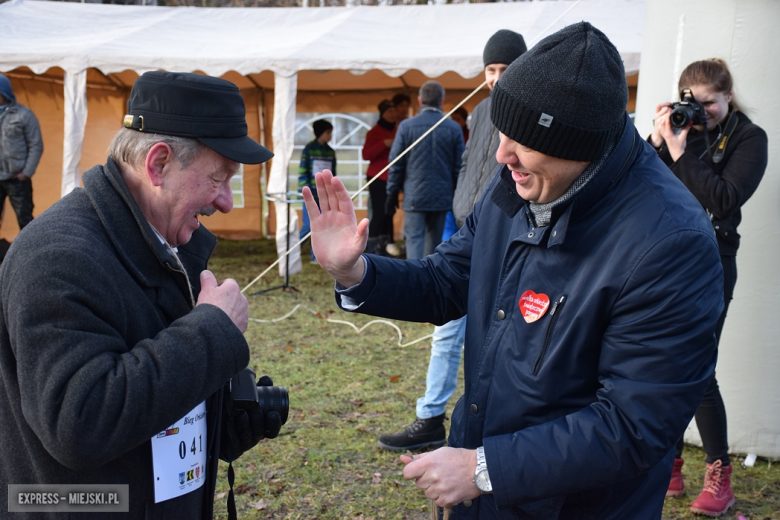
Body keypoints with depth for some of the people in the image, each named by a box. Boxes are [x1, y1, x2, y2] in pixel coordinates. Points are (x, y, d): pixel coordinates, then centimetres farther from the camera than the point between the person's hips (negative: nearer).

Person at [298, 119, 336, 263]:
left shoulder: (330, 152, 9)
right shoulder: (308, 149, -4)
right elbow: (302, 173, -6)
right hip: (311, 193, -4)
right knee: (309, 224, -8)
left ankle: (316, 255, 9)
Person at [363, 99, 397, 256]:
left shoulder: (396, 131, 14)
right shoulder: (374, 132, -4)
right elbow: (366, 155, -16)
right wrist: (384, 144, -23)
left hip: (392, 178, 6)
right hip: (378, 179, -6)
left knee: (389, 213, 2)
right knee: (379, 213, -11)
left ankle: (385, 246, 4)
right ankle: (372, 248, -6)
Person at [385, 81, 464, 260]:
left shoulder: (406, 126, -4)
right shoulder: (454, 128, -1)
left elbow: (396, 165, -3)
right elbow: (459, 166, 2)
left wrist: (392, 194, 5)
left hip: (415, 195, -2)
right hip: (442, 196, 2)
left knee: (414, 238, -2)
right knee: (435, 241, 15)